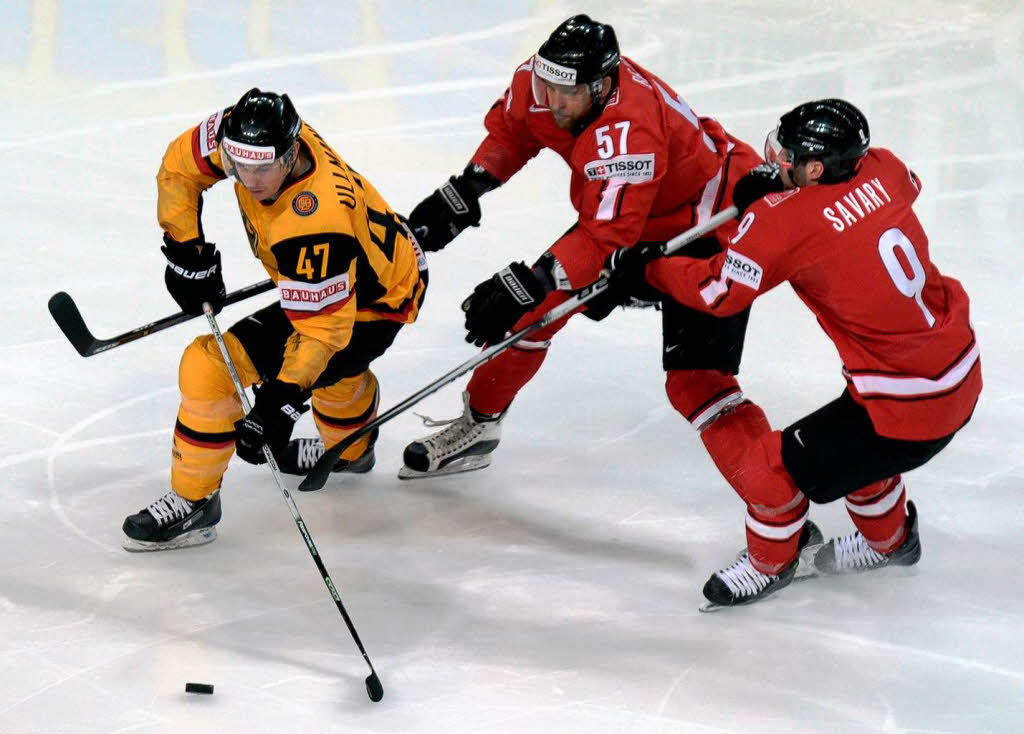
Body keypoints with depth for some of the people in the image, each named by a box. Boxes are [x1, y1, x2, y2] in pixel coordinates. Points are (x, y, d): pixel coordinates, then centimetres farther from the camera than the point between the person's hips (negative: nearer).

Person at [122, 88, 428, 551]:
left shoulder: (313, 225, -40)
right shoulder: (247, 134, -19)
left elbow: (324, 324, -35)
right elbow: (179, 166, -1)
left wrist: (283, 400, -38)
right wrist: (186, 250, -4)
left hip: (373, 305, -9)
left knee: (212, 365, -15)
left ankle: (194, 502, 0)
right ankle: (351, 449, 68)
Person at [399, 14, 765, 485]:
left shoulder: (629, 129, -40)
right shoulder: (538, 80, -17)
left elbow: (606, 237, -42)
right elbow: (510, 129, 6)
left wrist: (526, 285, -46)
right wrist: (464, 192, -2)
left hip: (709, 223, -8)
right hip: (621, 213, 8)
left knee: (696, 383, -18)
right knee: (535, 302, 7)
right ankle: (477, 429, 27)